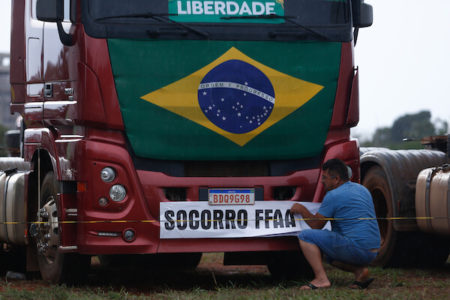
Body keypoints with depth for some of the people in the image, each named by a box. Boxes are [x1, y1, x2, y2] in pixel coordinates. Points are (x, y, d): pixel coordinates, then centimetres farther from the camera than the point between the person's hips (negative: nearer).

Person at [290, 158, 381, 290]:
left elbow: (316, 225, -2)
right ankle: (360, 270, 8)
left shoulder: (334, 195, -9)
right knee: (329, 254, 34)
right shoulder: (362, 189, 17)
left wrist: (302, 210, 15)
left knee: (305, 236, -6)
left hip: (356, 248, -9)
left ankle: (321, 278, -16)